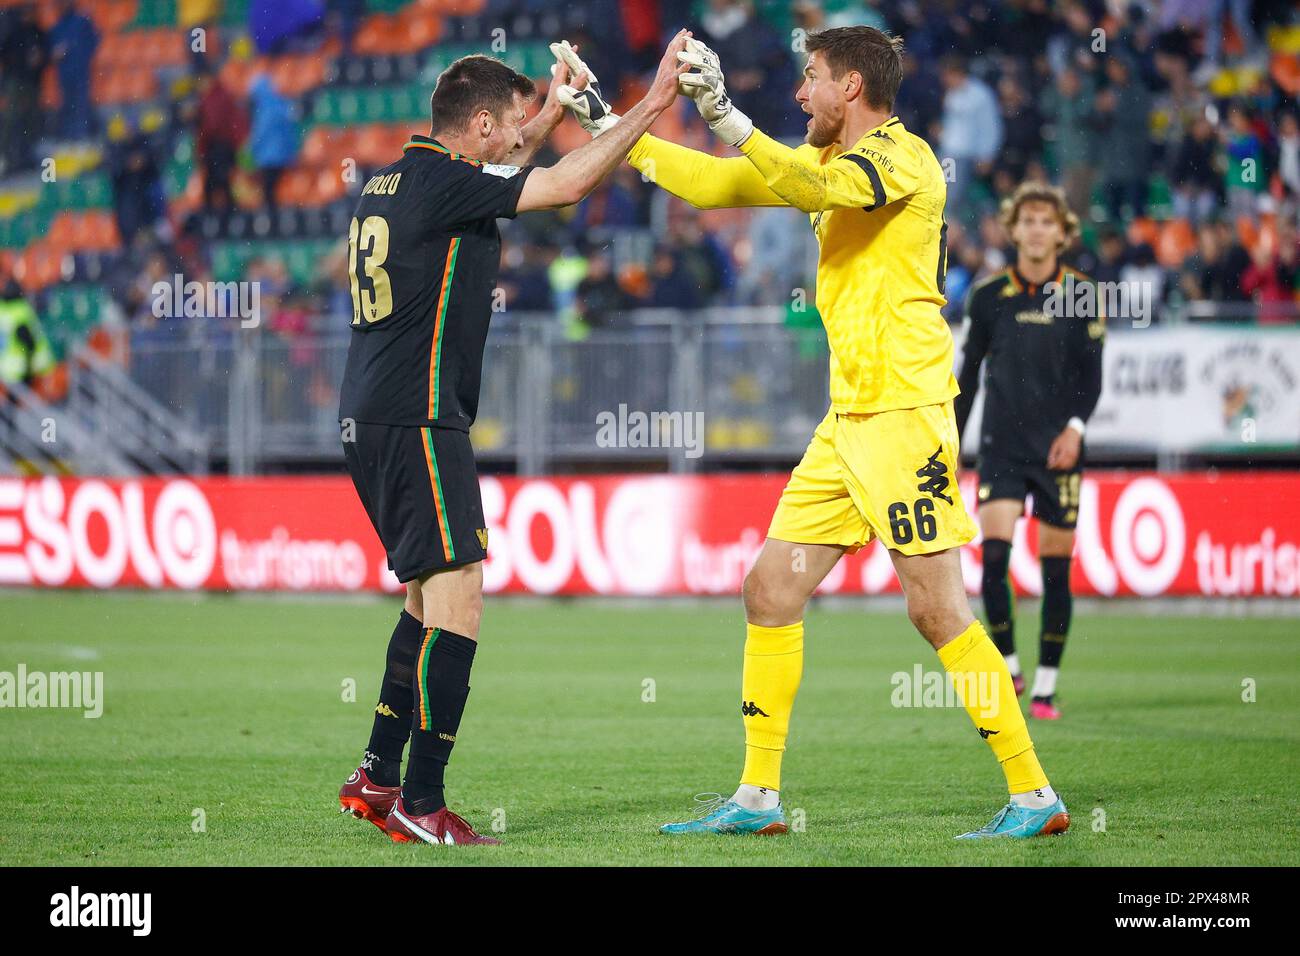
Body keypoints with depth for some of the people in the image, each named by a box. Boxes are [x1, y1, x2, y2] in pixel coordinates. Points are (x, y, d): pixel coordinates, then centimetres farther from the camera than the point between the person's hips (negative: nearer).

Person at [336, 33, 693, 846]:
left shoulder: (393, 182, 14)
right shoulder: (443, 184, -13)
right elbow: (565, 185, -14)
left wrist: (547, 119, 37)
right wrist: (649, 107, -7)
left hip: (373, 421, 10)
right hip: (418, 421, -10)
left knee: (429, 598, 18)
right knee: (456, 602, -10)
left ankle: (377, 778, 21)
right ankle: (421, 806, -11)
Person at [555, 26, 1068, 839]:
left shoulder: (902, 155, -10)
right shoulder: (829, 161, 17)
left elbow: (816, 187, -30)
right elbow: (717, 186, 22)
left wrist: (725, 116, -36)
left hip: (904, 413, -9)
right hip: (848, 421, 9)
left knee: (938, 610, -11)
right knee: (771, 590, 8)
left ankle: (1034, 795, -5)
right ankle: (757, 797, 13)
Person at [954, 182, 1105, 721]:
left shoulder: (1080, 295, 1)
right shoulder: (989, 296, 4)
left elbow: (1091, 373, 2)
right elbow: (969, 372, 12)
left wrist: (1075, 425, -13)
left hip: (1058, 450, 0)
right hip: (1002, 447, 0)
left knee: (1056, 570, 0)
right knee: (993, 554, -16)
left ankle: (1045, 687, 9)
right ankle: (1007, 666, -1)